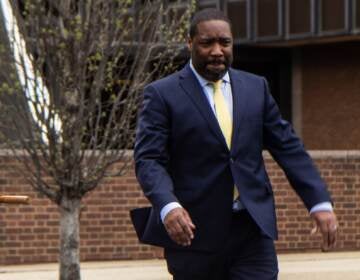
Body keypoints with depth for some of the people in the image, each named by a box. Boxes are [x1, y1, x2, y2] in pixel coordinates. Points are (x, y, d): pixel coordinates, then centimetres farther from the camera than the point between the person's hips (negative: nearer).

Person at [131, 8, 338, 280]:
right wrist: (168, 206, -29)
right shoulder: (162, 94, -1)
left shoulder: (256, 87, 12)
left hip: (253, 228, 3)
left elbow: (288, 147, 12)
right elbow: (148, 160, -10)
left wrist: (320, 202, 1)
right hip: (193, 232, -3)